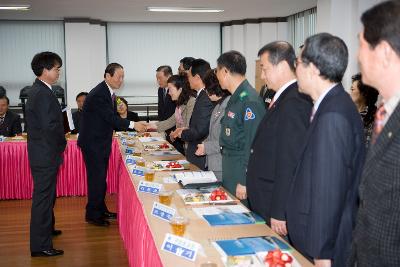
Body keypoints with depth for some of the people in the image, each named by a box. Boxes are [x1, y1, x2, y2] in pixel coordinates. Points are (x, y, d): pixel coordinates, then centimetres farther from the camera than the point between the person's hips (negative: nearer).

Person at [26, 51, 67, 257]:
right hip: (46, 155, -10)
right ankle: (40, 246, 3)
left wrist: (59, 144, 13)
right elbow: (50, 126, -26)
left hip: (41, 153, 10)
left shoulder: (37, 90, 12)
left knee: (46, 194, 24)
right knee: (43, 196, -4)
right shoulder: (44, 94, -21)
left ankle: (46, 228, 43)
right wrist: (62, 144, -9)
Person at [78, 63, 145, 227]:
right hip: (92, 142, -9)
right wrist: (132, 125, -26)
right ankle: (92, 214, 10)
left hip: (102, 142, 9)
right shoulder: (98, 94, -22)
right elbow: (110, 118, -26)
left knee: (101, 177, 17)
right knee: (96, 178, -2)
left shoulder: (109, 92, 7)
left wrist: (134, 126, -3)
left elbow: (113, 117, 9)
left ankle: (101, 210, 28)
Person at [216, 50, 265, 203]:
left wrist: (244, 182, -20)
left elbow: (253, 145, -22)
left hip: (241, 173, -9)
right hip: (229, 173, 9)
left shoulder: (250, 101, -20)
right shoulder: (235, 98, 10)